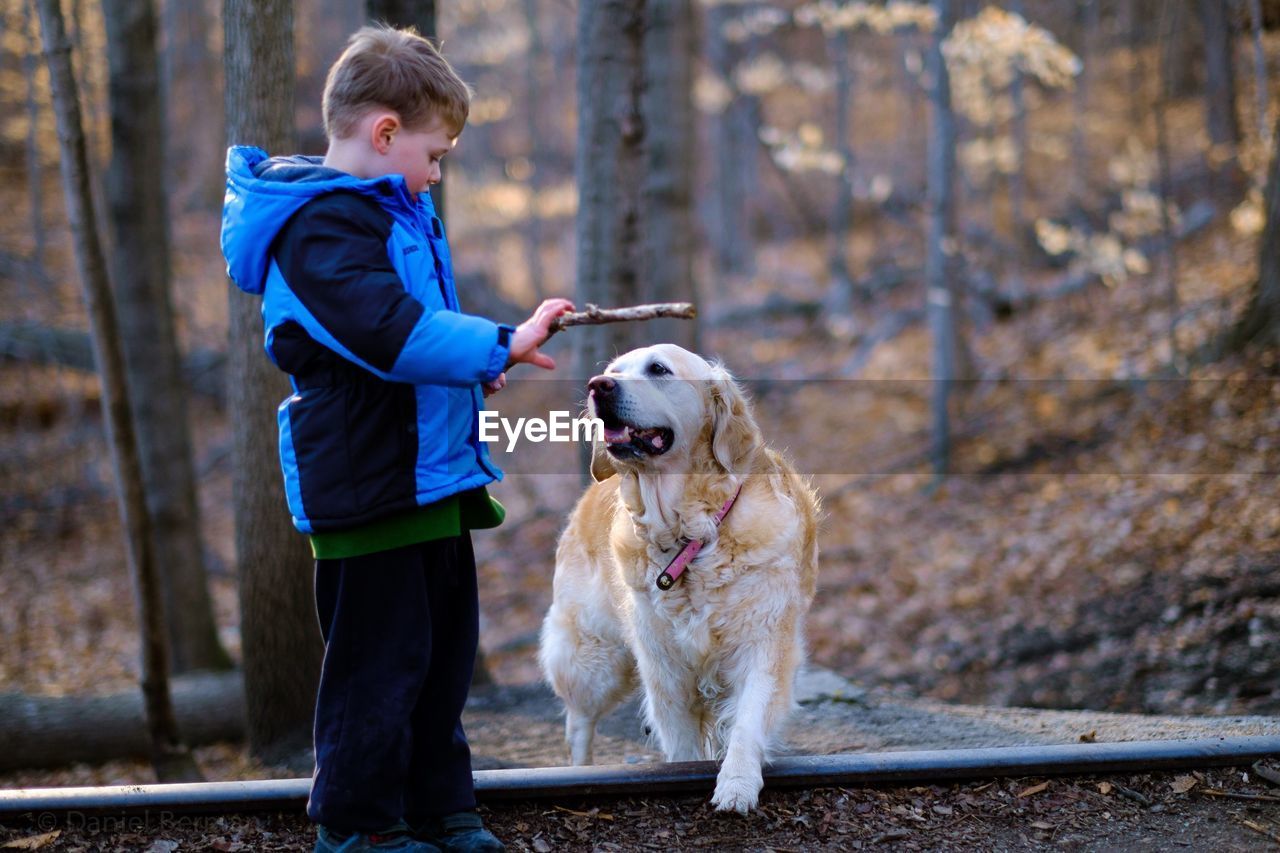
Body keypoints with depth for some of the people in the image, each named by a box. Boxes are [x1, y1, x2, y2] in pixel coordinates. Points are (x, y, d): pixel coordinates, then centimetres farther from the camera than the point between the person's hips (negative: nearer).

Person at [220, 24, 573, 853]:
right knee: (382, 658, -2)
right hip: (369, 484, -10)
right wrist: (499, 345, -26)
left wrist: (474, 367, 10)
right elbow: (389, 332, -30)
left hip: (432, 472, 10)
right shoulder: (321, 226, -18)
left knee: (444, 650, 16)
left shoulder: (391, 210, 16)